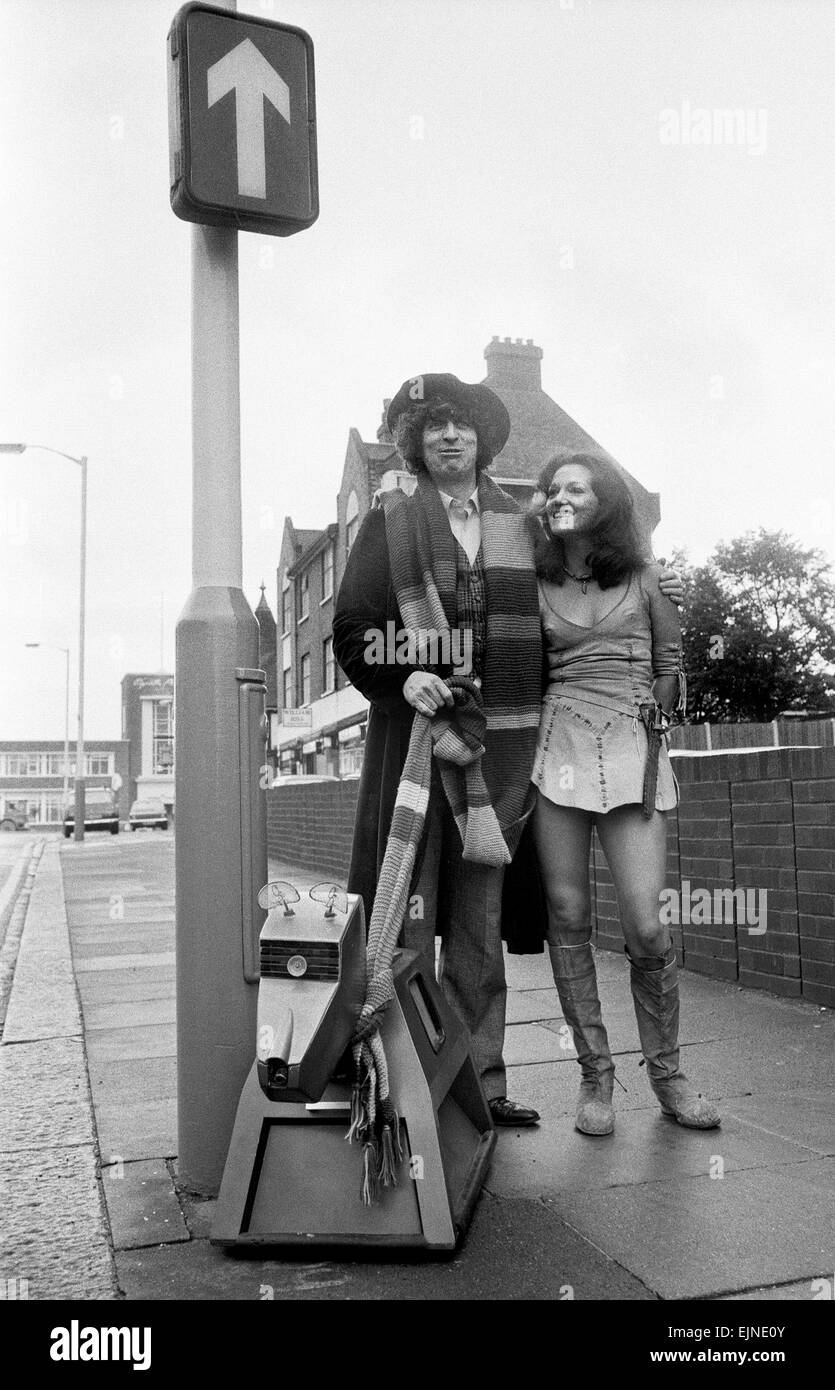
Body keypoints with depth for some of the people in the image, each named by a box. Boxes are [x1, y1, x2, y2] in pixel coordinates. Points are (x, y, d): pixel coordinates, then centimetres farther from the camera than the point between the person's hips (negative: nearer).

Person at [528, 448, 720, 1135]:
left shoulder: (645, 578, 10)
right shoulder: (537, 585, 11)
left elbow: (670, 665, 15)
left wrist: (652, 707, 4)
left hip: (632, 749, -1)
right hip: (556, 745, 1)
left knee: (646, 924, -8)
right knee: (568, 915, 0)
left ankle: (667, 1073, 13)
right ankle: (595, 1073, 14)